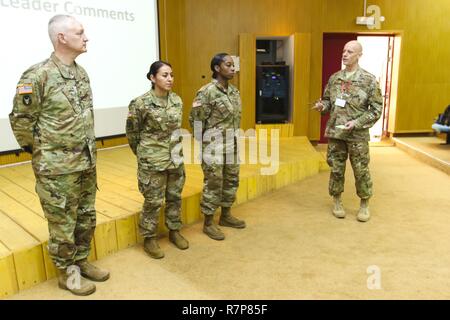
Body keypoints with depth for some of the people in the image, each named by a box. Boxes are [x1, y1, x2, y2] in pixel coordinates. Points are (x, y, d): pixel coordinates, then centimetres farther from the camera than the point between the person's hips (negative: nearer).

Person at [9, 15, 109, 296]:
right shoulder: (37, 76, -15)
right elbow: (20, 119, -10)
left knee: (86, 218, 17)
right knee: (63, 223, 8)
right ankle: (67, 272, 26)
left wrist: (88, 149, 14)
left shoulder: (82, 73, 8)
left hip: (87, 163, 7)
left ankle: (82, 261, 36)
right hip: (58, 168, -7)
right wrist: (39, 150, -3)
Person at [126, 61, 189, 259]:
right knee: (153, 201, 4)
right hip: (152, 160, -5)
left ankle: (174, 231, 34)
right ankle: (149, 238, 22)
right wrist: (143, 153, 7)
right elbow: (132, 132, -3)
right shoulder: (141, 103, -13)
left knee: (175, 197, 15)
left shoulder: (177, 100, 3)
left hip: (176, 157, 5)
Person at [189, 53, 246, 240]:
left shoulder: (234, 91, 8)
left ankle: (226, 216, 34)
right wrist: (203, 143, -5)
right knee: (213, 184, 1)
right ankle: (208, 223, 16)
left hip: (232, 144, 8)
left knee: (231, 180, 16)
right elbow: (195, 120, -13)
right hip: (214, 146, -8)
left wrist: (234, 139, 16)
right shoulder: (207, 92, -16)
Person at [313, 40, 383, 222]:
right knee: (336, 169, 10)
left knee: (361, 170, 5)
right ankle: (337, 202, 26)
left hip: (357, 134, -3)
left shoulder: (369, 80, -4)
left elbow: (376, 109, -5)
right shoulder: (334, 78, 8)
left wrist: (357, 123, -16)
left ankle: (364, 205, 23)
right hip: (335, 132, 3)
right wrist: (322, 106, -6)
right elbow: (327, 100, 17)